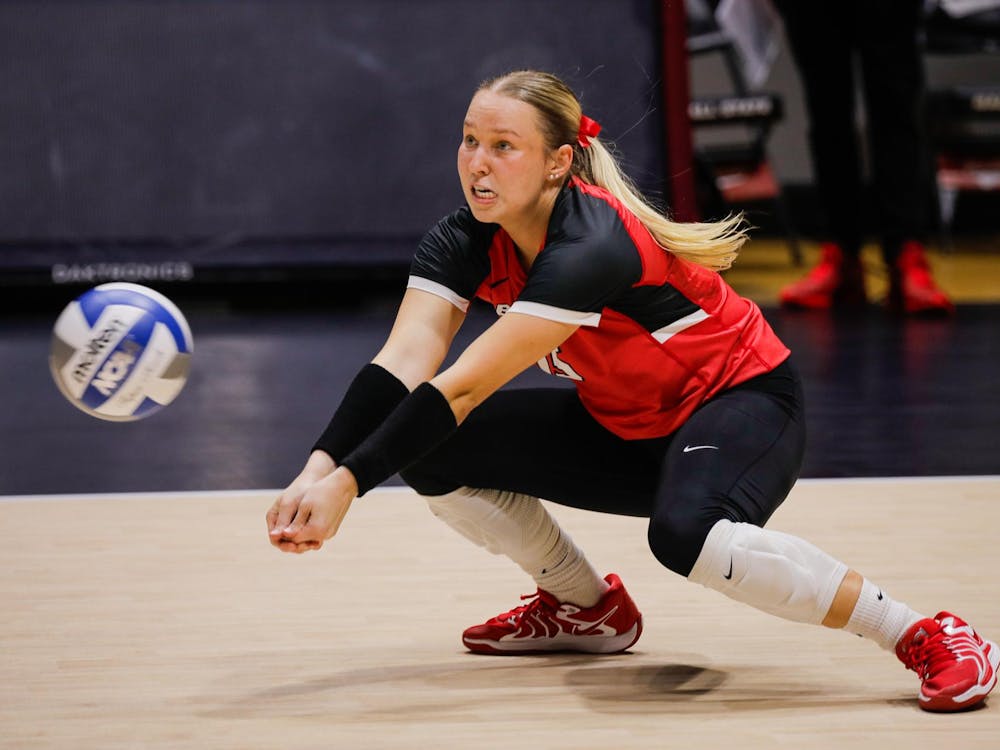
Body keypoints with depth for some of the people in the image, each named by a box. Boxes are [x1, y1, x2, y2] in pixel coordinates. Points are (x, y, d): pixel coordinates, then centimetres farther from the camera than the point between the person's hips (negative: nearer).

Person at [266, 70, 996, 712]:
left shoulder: (591, 248, -32)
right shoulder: (464, 242, -11)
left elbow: (462, 387, -38)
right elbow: (402, 364, -23)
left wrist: (350, 483, -44)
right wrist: (320, 467, -39)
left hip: (743, 402, -8)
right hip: (626, 428, 8)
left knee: (687, 533, -39)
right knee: (436, 451, -5)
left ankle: (926, 638, -24)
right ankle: (591, 609, 18)